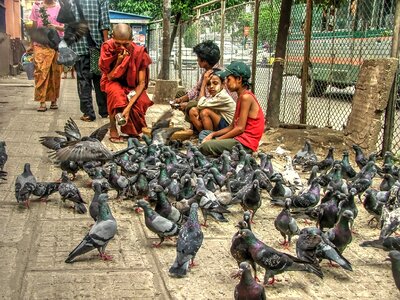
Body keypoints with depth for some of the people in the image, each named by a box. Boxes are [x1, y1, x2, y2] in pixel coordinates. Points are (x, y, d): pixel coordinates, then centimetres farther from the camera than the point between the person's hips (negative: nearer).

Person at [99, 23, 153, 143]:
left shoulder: (139, 52, -23)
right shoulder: (108, 48, -22)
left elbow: (142, 82, -25)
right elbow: (110, 77, -17)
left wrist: (129, 106, -36)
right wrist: (119, 62, -36)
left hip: (132, 85, 1)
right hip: (113, 82, -1)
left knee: (142, 101, -30)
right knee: (116, 92, -37)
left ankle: (133, 130, -1)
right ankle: (113, 129, -19)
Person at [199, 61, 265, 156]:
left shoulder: (246, 97, -15)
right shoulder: (241, 97, 15)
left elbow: (240, 128, -18)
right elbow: (233, 126, 15)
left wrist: (218, 139, -11)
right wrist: (213, 134, 5)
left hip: (245, 143, -10)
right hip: (239, 138, 10)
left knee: (205, 147, -23)